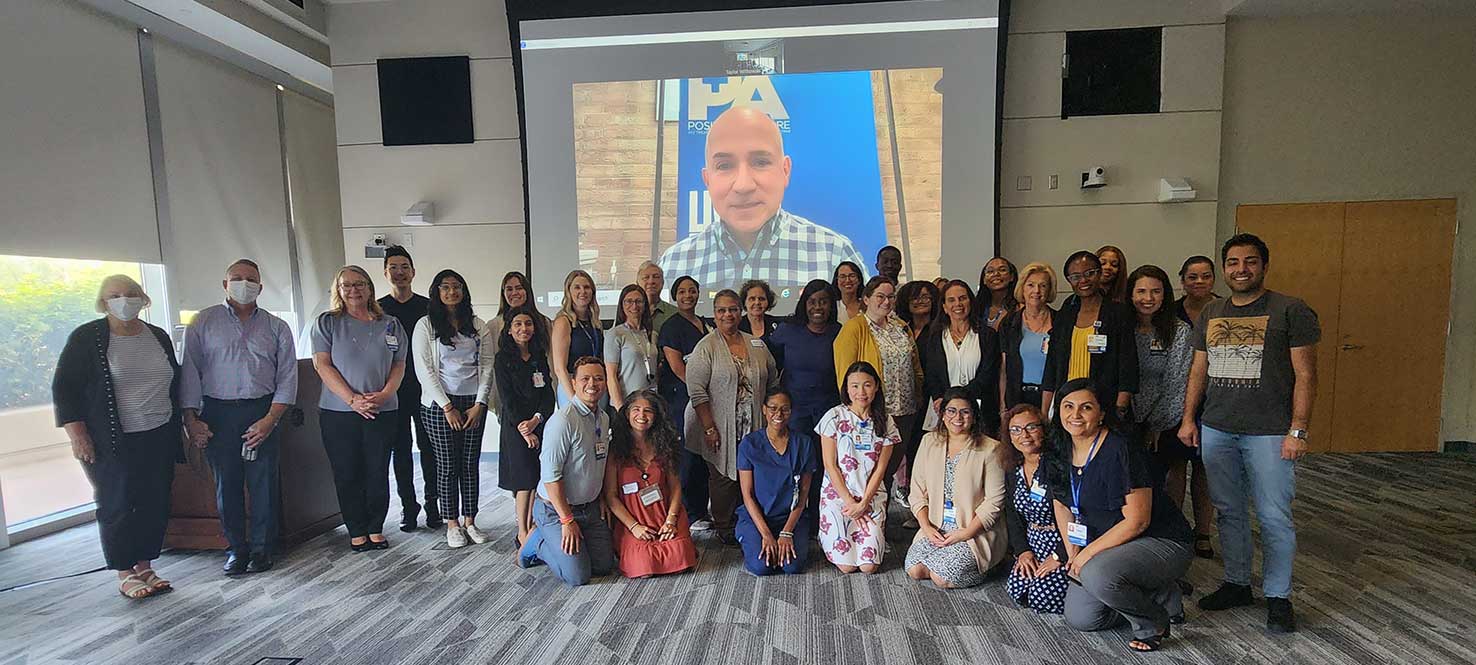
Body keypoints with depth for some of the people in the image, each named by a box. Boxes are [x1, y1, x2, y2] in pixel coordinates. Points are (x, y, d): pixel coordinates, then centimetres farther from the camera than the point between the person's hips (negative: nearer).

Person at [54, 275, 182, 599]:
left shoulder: (159, 337, 9)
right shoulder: (86, 338, -5)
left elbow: (174, 384, 17)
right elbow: (64, 388, -5)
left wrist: (179, 426, 16)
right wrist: (77, 434, -12)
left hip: (158, 439, 4)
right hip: (113, 443, -4)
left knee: (155, 503, 7)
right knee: (117, 505, 3)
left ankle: (145, 566, 20)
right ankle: (125, 574, 15)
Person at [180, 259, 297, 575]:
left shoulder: (277, 327, 7)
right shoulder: (203, 322, 7)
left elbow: (287, 377, 3)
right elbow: (190, 370, 4)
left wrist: (270, 419, -6)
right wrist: (191, 418, -3)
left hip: (263, 412, 0)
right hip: (218, 413, 0)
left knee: (263, 483, 3)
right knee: (227, 484, 7)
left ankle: (261, 548, 16)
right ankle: (236, 548, 21)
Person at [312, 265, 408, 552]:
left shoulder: (390, 324, 10)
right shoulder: (327, 322, 4)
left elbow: (399, 365, 8)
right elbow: (323, 365, -4)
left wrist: (385, 394, -9)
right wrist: (353, 399, -14)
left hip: (383, 412, 1)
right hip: (339, 412, -1)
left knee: (378, 473, 5)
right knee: (347, 474, 5)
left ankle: (376, 529, 18)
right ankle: (357, 532, 18)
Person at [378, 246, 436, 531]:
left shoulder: (427, 307, 4)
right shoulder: (377, 309, 6)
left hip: (424, 389, -1)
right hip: (392, 391, 1)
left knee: (428, 447, 3)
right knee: (400, 449, 7)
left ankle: (433, 504, 14)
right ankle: (408, 506, 18)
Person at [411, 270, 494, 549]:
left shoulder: (478, 325, 8)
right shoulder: (426, 325, 0)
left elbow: (487, 366, 5)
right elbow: (424, 370, -5)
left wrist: (480, 404, -3)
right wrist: (447, 407, -10)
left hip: (474, 403, 3)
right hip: (440, 404, -2)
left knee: (471, 464, 6)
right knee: (447, 465, 2)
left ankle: (469, 521, 17)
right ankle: (452, 524, 14)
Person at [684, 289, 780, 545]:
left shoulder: (757, 345, 8)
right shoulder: (706, 347, -7)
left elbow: (773, 383, 15)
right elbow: (696, 390, -13)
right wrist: (709, 428, -16)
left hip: (755, 428, 4)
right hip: (721, 428, -4)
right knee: (723, 477, 5)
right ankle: (724, 529, 22)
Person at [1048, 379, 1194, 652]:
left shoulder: (1120, 452, -24)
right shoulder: (1060, 451, -1)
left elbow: (1137, 521, -24)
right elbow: (1061, 504, 10)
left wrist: (1087, 553, -20)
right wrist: (1073, 554, 1)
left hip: (1161, 543, -7)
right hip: (1106, 546, 8)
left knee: (1097, 575, -35)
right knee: (1079, 619, 2)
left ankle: (1153, 622, -2)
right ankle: (1158, 594, 21)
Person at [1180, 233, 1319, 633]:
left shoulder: (1290, 311, -3)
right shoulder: (1210, 314, 12)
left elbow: (1305, 375, -6)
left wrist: (1298, 430, -12)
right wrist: (1188, 418, 9)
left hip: (1269, 432, -4)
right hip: (1216, 430, 5)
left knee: (1274, 517, 3)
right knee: (1229, 512, 13)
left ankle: (1278, 597, 18)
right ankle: (1237, 584, 26)